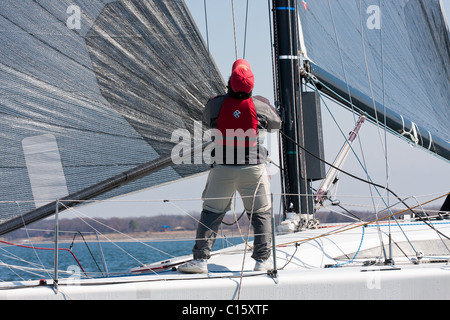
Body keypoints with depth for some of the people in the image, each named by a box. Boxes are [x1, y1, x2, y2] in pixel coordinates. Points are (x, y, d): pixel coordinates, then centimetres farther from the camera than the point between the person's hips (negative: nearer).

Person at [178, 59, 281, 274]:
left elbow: (206, 122, 16)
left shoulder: (215, 105, -5)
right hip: (253, 168, -1)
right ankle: (262, 260, 10)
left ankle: (200, 259, 7)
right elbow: (277, 124, 12)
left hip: (223, 168, 1)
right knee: (261, 214, 12)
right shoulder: (260, 106, -6)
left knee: (211, 213, 10)